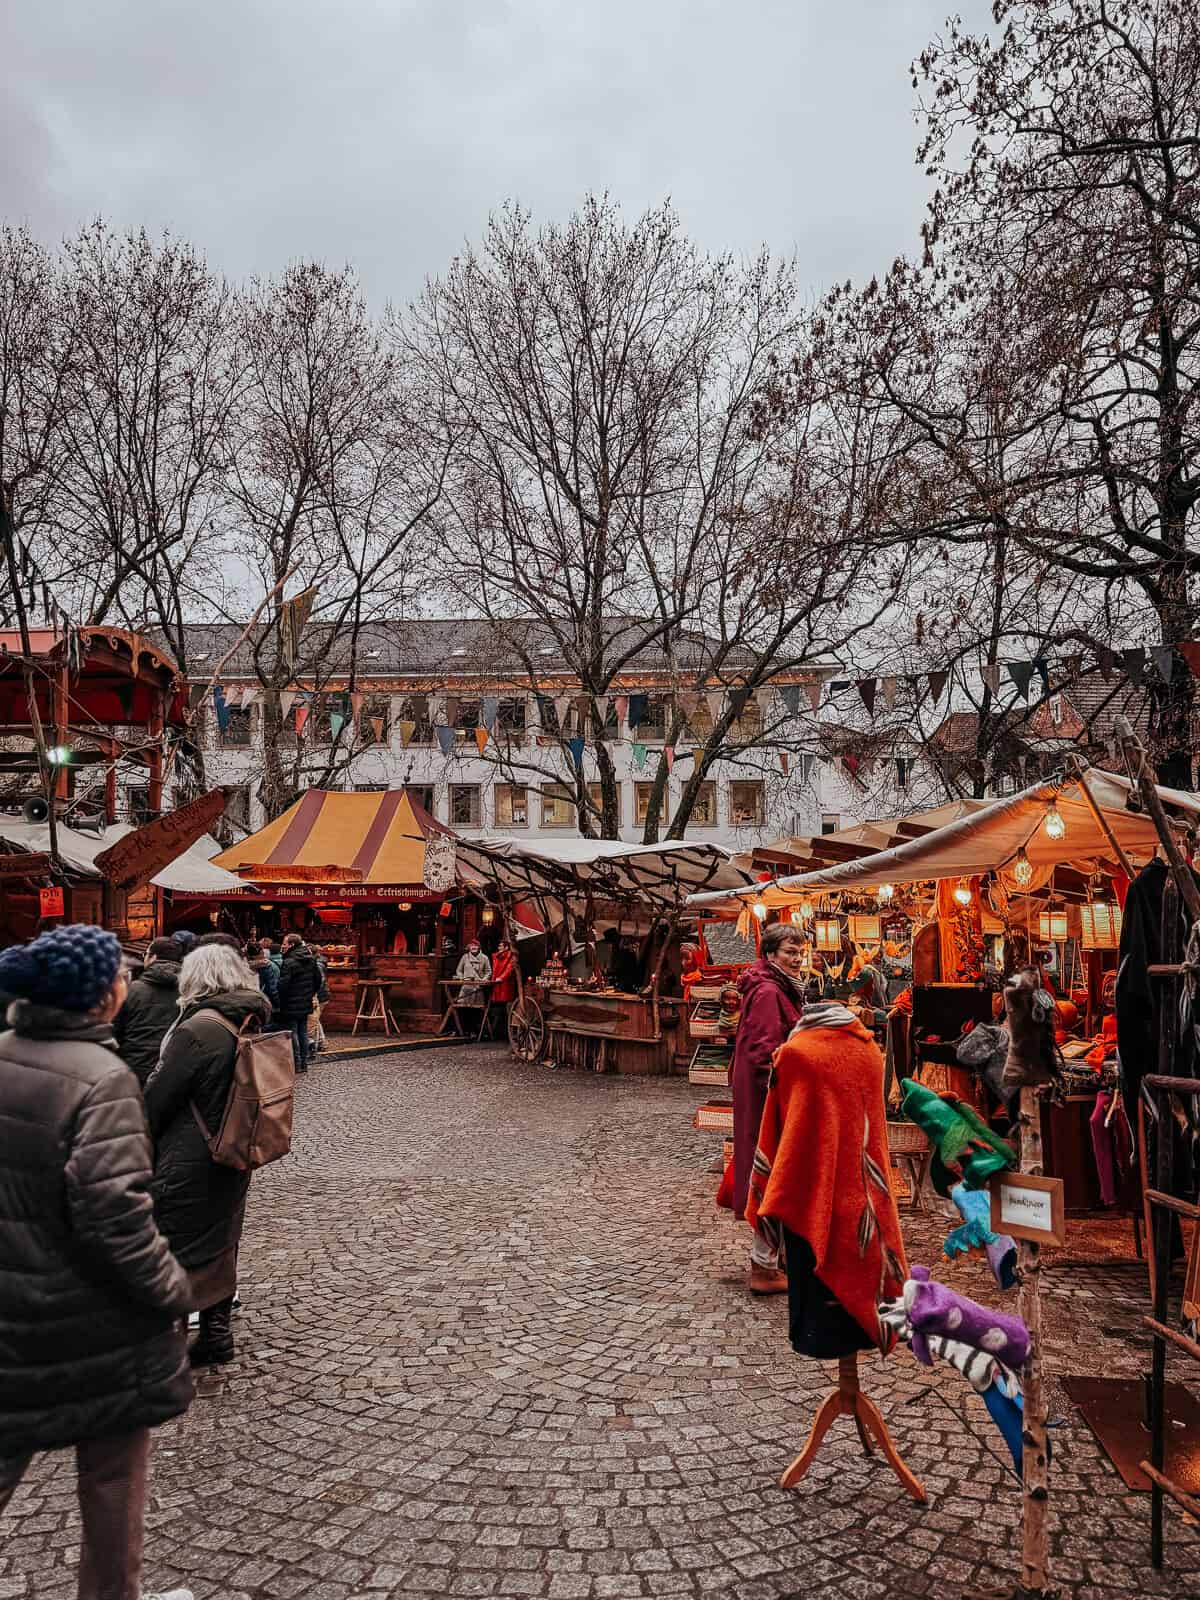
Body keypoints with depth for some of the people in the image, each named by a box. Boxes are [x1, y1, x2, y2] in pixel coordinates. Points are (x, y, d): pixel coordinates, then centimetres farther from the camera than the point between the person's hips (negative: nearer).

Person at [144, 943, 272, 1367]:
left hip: (189, 1163, -8)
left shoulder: (197, 1030, -22)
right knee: (220, 1244, 19)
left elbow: (158, 1097, -15)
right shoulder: (254, 1025, 3)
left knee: (177, 1249, 3)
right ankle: (216, 1335, 30)